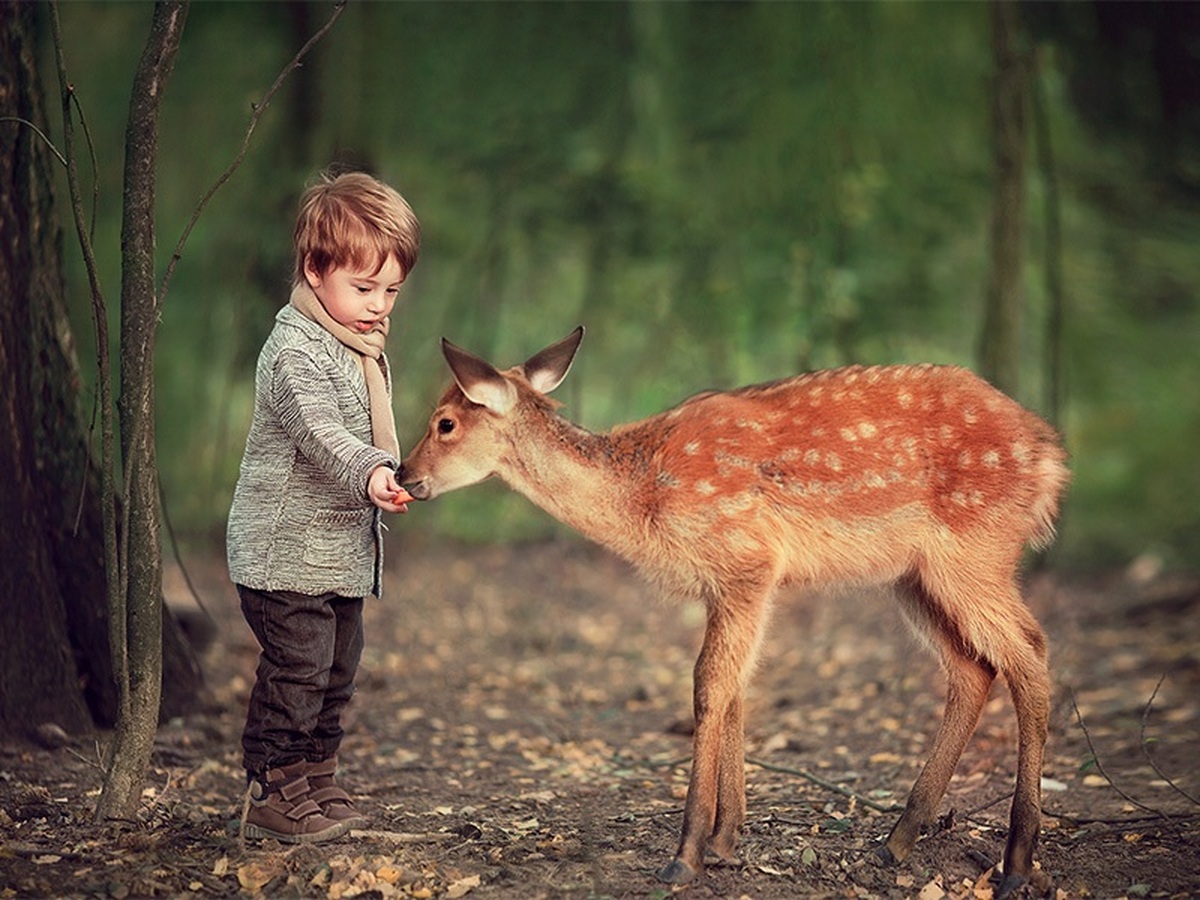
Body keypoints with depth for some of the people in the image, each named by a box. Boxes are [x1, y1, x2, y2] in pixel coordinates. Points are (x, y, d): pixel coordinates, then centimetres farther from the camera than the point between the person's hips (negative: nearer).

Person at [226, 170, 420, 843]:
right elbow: (318, 432, -33)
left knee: (338, 669, 15)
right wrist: (368, 473, -47)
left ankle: (314, 781, 26)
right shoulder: (297, 350, -18)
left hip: (343, 552, 10)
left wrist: (381, 480, 28)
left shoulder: (362, 347, 14)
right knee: (296, 668, -8)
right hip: (287, 551, -10)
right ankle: (269, 793, 2)